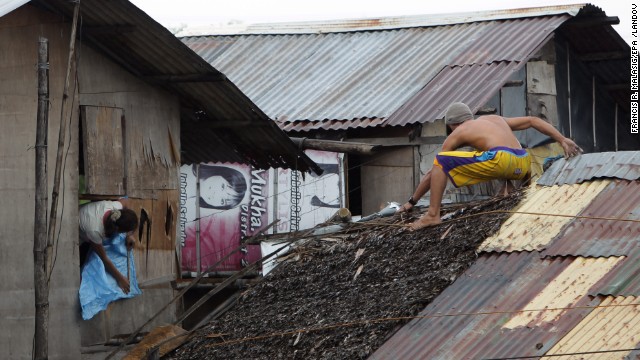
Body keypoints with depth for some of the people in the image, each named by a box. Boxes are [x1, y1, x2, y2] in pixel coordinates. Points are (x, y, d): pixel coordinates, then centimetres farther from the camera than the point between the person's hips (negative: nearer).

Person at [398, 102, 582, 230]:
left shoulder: (456, 134, 19)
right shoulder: (494, 119, 34)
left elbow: (433, 172, 21)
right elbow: (533, 121, 29)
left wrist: (412, 201, 28)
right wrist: (563, 140, 25)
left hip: (500, 159, -7)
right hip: (523, 166, 7)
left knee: (441, 161, 1)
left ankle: (433, 215, -8)